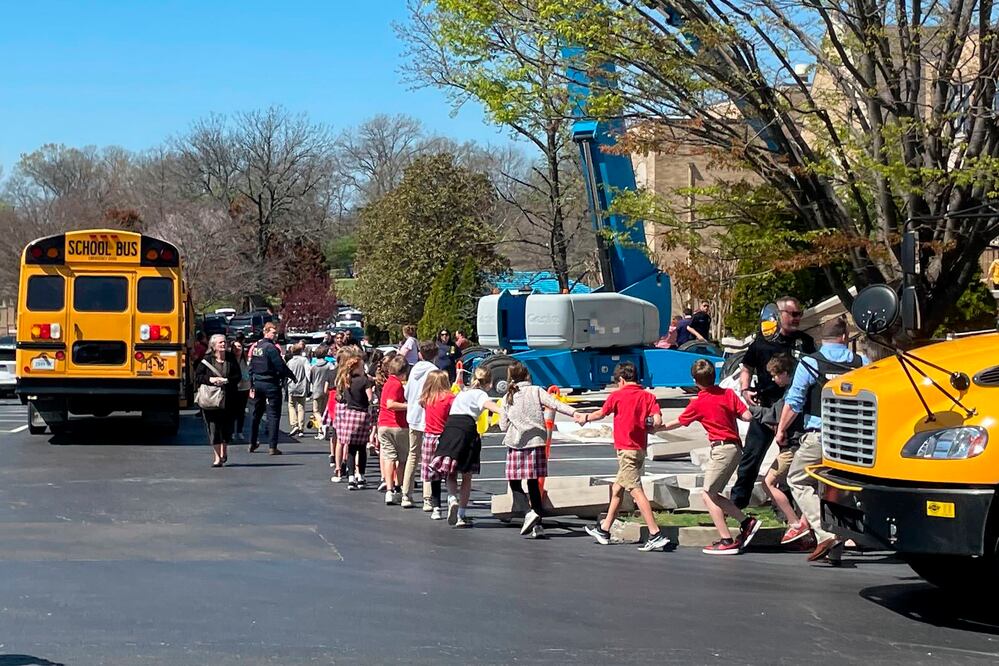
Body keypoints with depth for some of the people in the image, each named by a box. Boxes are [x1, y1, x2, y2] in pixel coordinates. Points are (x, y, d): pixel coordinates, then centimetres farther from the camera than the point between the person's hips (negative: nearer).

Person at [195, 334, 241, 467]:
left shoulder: (231, 359, 4)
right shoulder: (206, 360, 0)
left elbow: (238, 376, 2)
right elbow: (197, 376, 0)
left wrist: (225, 380, -14)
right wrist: (210, 379, -16)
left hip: (228, 399, 2)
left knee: (227, 427, 7)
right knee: (213, 427, -3)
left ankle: (223, 452, 31)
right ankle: (217, 457, 2)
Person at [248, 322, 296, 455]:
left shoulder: (255, 347, 9)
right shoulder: (271, 348, -15)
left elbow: (251, 368, 13)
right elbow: (280, 366, -18)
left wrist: (252, 386, 19)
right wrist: (291, 376, -2)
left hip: (257, 383, 7)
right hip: (271, 383, -7)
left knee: (256, 413, 19)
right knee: (273, 414, -4)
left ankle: (252, 443, 27)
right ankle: (272, 446, -8)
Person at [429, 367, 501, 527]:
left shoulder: (462, 393, 27)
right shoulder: (479, 394, 7)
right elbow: (489, 404, -16)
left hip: (449, 427, 5)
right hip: (466, 429, -5)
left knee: (451, 473, 12)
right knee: (466, 477, 6)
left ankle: (452, 499, -16)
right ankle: (461, 516, 6)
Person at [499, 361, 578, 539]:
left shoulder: (508, 398, 5)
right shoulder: (536, 391, 3)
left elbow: (503, 426, 6)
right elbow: (555, 404, -11)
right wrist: (574, 413, -17)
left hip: (516, 444, -1)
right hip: (536, 442, 1)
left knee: (515, 482, 7)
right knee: (533, 483, 9)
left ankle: (529, 513, -17)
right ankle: (538, 525, 5)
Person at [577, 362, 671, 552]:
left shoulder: (617, 396, -5)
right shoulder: (648, 396, 4)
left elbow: (600, 414, 11)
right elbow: (658, 421, -10)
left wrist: (584, 418, 30)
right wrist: (646, 421, 12)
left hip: (626, 449, -7)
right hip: (640, 449, 7)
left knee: (636, 491, -12)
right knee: (617, 489, 19)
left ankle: (656, 535, -21)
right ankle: (604, 530, 32)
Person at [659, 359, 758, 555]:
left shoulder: (697, 403, -5)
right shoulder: (728, 393, 6)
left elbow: (678, 422, 9)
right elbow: (747, 416, 0)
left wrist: (658, 427, 26)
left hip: (721, 448, -7)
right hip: (735, 447, 7)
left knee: (708, 495, -1)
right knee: (713, 494, 14)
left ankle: (726, 541, -5)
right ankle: (746, 522, 8)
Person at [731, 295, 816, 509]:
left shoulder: (805, 342, 6)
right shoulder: (762, 341, 2)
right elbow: (747, 369, 12)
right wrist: (745, 390, -5)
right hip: (765, 408, -1)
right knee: (752, 454, 0)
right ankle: (737, 500, 8)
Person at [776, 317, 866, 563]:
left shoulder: (810, 363, -4)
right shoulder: (862, 363, 5)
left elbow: (794, 402, -4)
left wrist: (781, 430, 7)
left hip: (818, 436, -4)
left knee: (798, 480, 9)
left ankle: (825, 532, -9)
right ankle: (834, 550, 11)